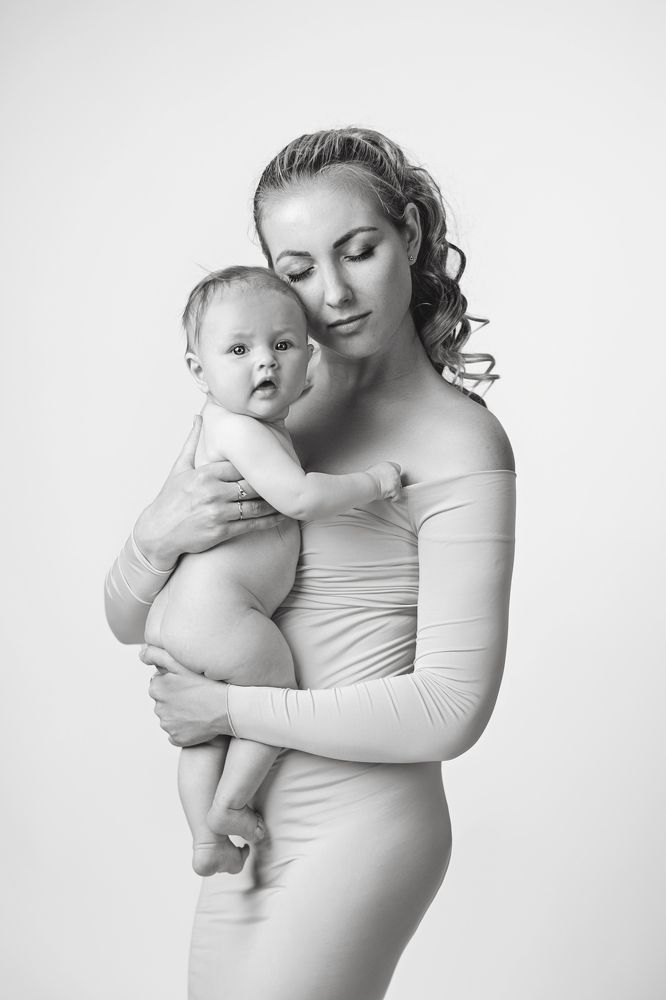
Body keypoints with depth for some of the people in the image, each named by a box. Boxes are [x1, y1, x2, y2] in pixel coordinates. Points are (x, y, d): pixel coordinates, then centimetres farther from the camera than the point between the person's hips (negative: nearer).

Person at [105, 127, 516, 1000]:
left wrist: (227, 709, -15)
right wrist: (162, 534, -15)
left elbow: (450, 711, -20)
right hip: (247, 816, 6)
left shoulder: (461, 446, -15)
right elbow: (128, 622, 6)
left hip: (359, 825, -5)